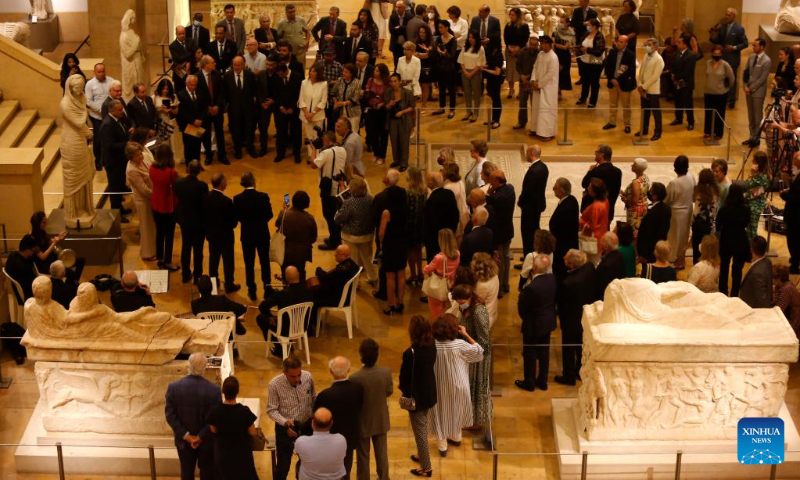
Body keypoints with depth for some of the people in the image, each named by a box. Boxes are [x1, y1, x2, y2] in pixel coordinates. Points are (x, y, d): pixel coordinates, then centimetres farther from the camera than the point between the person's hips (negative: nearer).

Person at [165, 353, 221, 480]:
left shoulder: (173, 387, -14)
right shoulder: (214, 390, -20)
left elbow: (170, 415, -13)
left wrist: (185, 435, -11)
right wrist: (201, 437, -13)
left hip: (184, 441, 2)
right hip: (207, 441, -2)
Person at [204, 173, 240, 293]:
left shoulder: (206, 197, -11)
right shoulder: (226, 201, -28)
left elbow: (204, 214, -1)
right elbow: (233, 221, -21)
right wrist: (235, 223, 0)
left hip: (211, 233, 6)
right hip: (225, 235, -6)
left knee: (213, 258, 21)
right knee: (228, 260, 10)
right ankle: (229, 285, 22)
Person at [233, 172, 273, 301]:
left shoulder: (237, 199, -14)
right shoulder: (263, 196, -16)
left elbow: (237, 218, -6)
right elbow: (269, 215, -8)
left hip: (247, 235, 0)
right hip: (262, 234, 0)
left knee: (249, 264, 12)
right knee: (265, 262, 14)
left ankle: (252, 291, 17)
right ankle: (267, 289, 19)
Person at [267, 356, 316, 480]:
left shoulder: (308, 377, -15)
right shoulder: (275, 384, -24)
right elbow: (271, 410, -16)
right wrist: (285, 422, -31)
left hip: (307, 426, 3)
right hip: (285, 428, -3)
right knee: (283, 465, 5)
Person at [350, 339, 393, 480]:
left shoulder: (355, 378, -30)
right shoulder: (386, 372, -21)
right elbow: (389, 392, -3)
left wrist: (351, 418, 3)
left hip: (363, 421, -3)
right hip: (381, 420, 3)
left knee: (363, 455, 18)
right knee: (382, 452, 24)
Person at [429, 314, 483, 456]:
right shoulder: (459, 345, -25)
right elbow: (479, 351, -10)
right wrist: (466, 335, -8)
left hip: (438, 387, 0)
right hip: (456, 386, 0)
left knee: (440, 413, 18)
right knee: (456, 410, 25)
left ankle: (442, 446, 27)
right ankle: (456, 437, 46)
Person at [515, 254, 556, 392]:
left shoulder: (531, 287, -31)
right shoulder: (552, 279, -12)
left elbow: (522, 308, -18)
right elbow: (554, 299, 2)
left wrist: (525, 318, 1)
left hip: (533, 325, -6)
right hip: (548, 322, 6)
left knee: (530, 354, 12)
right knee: (544, 352, 20)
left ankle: (529, 383, 26)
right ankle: (542, 381, 33)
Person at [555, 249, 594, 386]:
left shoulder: (568, 283, -38)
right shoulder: (590, 267, -19)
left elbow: (559, 300, -21)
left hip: (571, 319, -7)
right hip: (587, 315, 7)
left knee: (568, 348, 15)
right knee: (582, 346, 26)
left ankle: (569, 377, 31)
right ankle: (581, 371, 44)